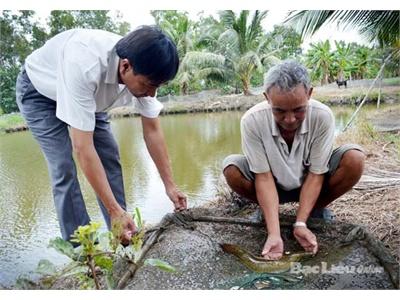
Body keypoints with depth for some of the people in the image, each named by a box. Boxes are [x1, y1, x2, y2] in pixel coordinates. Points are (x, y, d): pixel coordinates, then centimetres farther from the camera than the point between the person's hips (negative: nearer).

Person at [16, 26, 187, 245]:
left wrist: (170, 185, -15)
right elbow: (82, 148, -43)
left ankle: (123, 236, 8)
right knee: (64, 169, -15)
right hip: (39, 92, -5)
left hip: (87, 95, 5)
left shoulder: (143, 73, -25)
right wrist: (115, 211, -40)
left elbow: (152, 131, -15)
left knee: (110, 158, -3)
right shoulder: (84, 66, -44)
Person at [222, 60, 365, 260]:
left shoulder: (323, 116, -26)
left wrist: (300, 224, -27)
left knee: (354, 159, -26)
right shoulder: (252, 120, -28)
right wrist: (274, 233, -32)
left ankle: (317, 209, 1)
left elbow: (316, 174, -20)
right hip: (273, 186, 0)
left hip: (310, 184, 1)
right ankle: (266, 210, 2)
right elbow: (264, 177, -25)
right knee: (231, 167, -29)